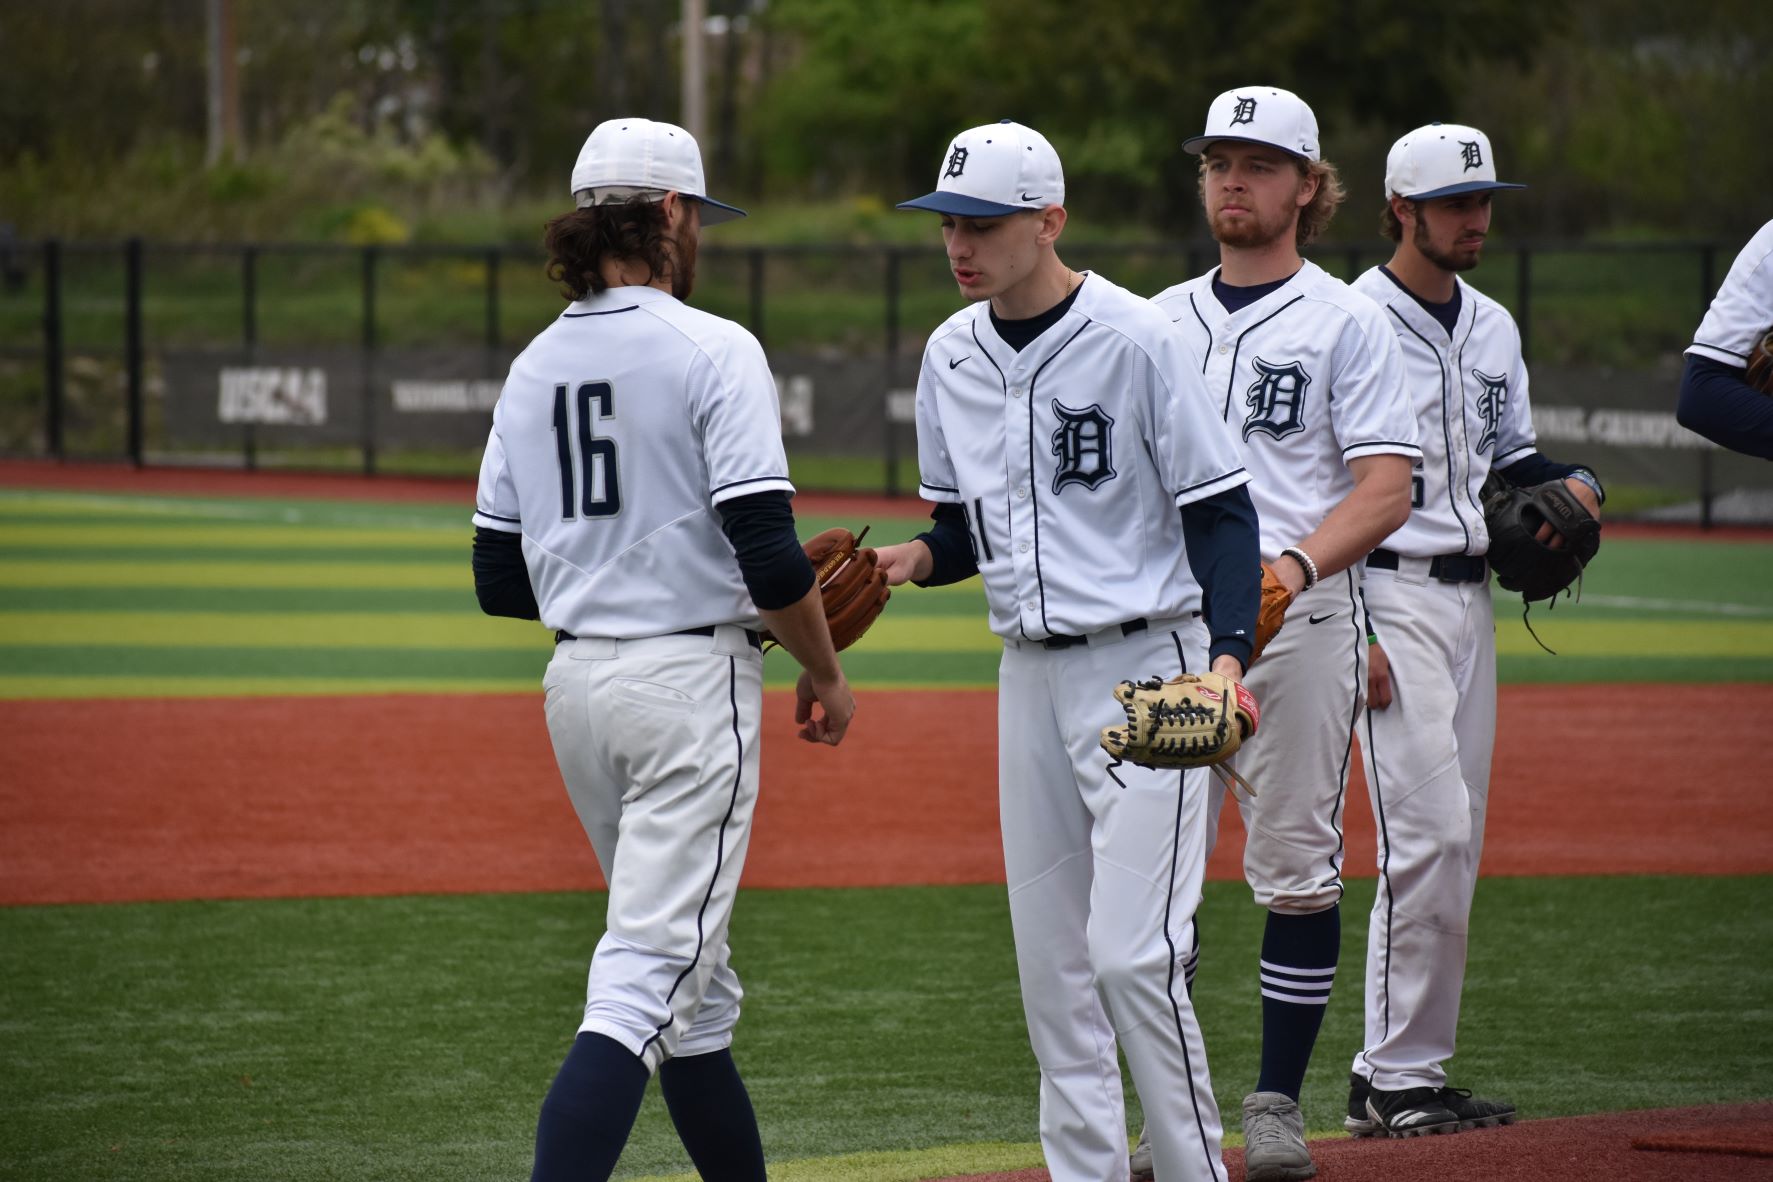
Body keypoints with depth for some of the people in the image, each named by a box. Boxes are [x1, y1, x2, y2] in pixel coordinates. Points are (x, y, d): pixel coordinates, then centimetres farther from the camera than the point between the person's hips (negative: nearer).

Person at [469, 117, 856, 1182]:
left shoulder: (535, 367, 10)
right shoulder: (714, 350, -10)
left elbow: (500, 581, 11)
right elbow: (769, 553, -16)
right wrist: (828, 675, -1)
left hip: (576, 683, 7)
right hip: (691, 681, -7)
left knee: (695, 974, 18)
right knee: (648, 974, -12)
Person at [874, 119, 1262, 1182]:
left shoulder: (1136, 341, -12)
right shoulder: (952, 356, 8)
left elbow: (1222, 511, -10)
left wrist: (1227, 654, -23)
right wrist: (920, 557, -4)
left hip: (1146, 669, -7)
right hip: (1031, 675, 7)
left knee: (1133, 952, -14)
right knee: (1051, 957, 8)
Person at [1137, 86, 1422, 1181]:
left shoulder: (1345, 321, 1)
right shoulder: (1158, 322, 16)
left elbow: (1386, 489, -7)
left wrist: (1295, 566, -23)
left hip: (1302, 623, -4)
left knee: (1297, 867, -2)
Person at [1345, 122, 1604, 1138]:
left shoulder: (1493, 330, 15)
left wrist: (1576, 481, 3)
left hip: (1471, 597, 8)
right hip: (1390, 593, -8)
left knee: (1454, 843, 8)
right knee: (1429, 830, -15)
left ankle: (1415, 1072, 13)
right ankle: (1394, 1079, -10)